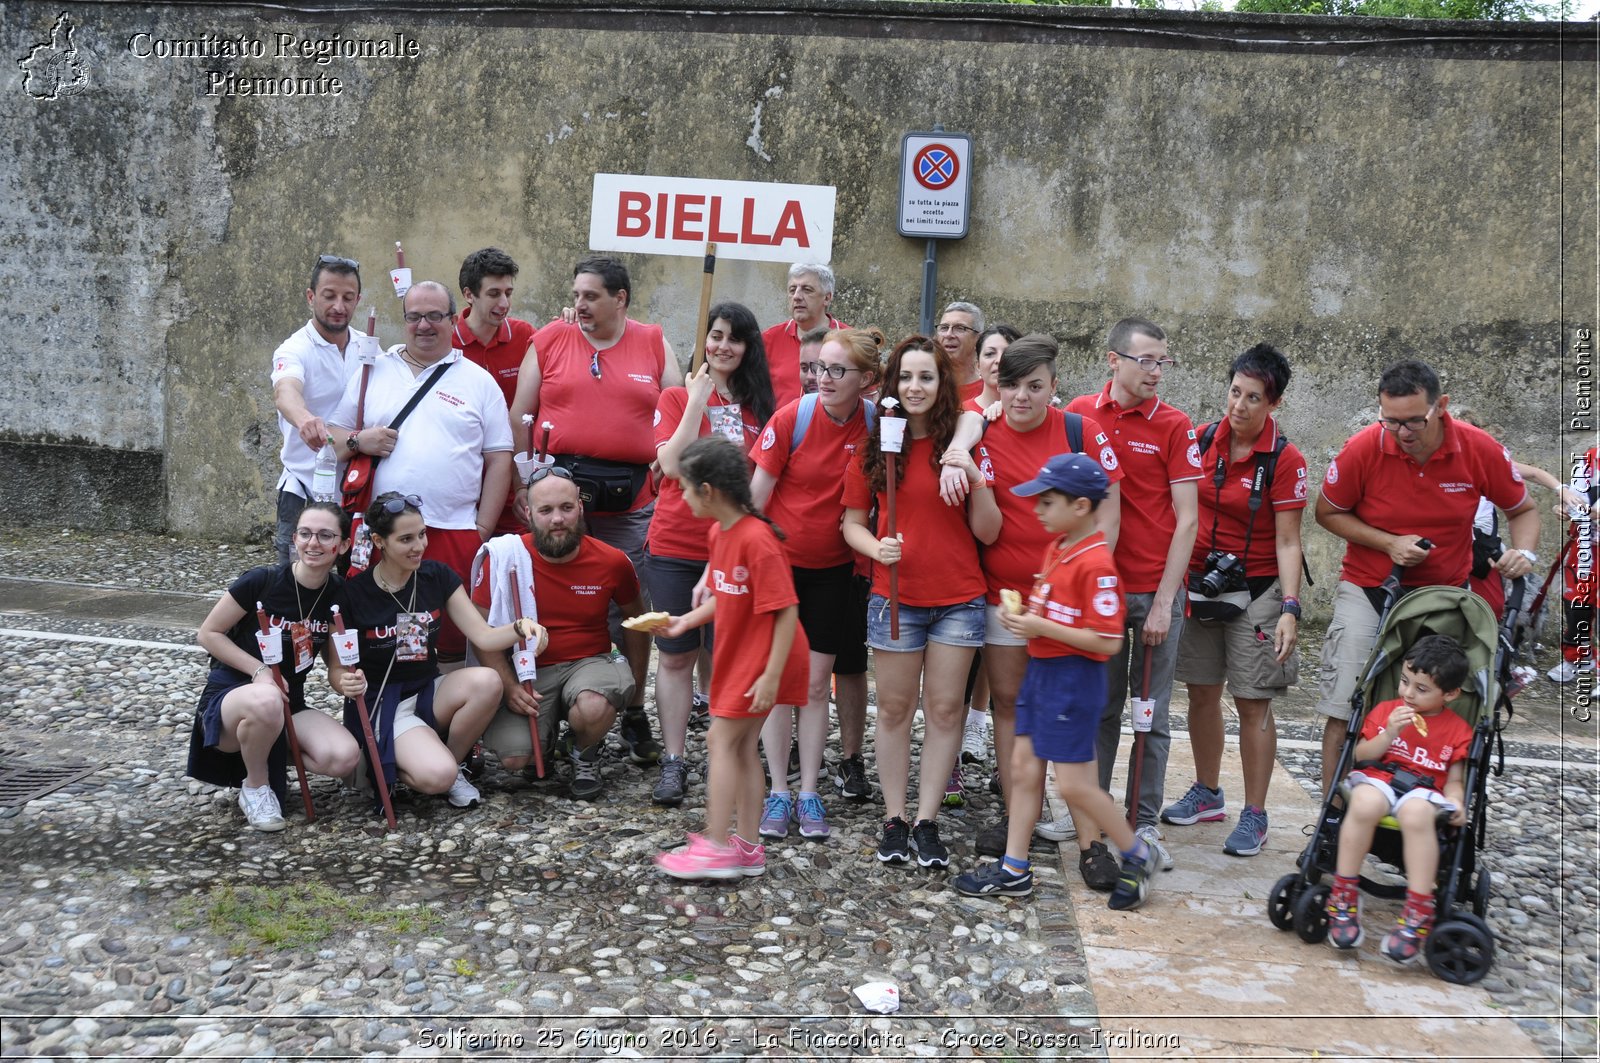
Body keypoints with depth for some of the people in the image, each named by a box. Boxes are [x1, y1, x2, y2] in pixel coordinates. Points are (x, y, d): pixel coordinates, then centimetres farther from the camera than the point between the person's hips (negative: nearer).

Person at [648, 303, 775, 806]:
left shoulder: (759, 405, 7)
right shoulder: (678, 397, 2)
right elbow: (672, 464, -12)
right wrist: (698, 400, -13)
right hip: (676, 545, -1)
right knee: (676, 655, 5)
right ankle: (674, 762, 13)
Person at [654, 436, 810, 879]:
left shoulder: (757, 539, -24)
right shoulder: (719, 532, 6)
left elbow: (786, 611, -24)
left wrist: (771, 676, -24)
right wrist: (684, 622, 8)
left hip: (762, 658, -9)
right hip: (737, 655, 10)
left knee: (721, 739, -7)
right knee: (742, 745, 12)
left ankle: (716, 847, 0)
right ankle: (747, 846, 20)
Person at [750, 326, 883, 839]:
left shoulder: (875, 423, -8)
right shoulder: (792, 417, -13)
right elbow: (757, 491, -9)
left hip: (833, 567, 1)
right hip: (779, 560, -1)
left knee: (816, 683, 7)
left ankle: (809, 793, 17)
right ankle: (779, 792, 14)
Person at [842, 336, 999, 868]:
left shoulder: (962, 444, 1)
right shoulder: (874, 446, 1)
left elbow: (987, 533, -1)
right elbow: (852, 522, 6)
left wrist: (977, 480, -17)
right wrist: (876, 547, -15)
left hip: (959, 598, 0)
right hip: (895, 596, 0)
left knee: (944, 708, 5)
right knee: (895, 707, 6)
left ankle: (927, 821, 15)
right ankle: (894, 819, 18)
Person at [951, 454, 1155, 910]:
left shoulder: (1095, 563, -20)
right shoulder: (1056, 548, 8)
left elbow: (1107, 642, -23)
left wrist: (1041, 627, -22)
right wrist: (1022, 613, 3)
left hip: (1073, 678, -9)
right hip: (1040, 669, 9)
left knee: (1074, 783, 0)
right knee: (1023, 768, 10)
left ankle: (1137, 855, 21)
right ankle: (1014, 871, 19)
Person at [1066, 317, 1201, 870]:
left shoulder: (1174, 425, -1)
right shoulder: (1080, 415, 2)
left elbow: (1186, 519, -3)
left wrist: (1163, 601, -9)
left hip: (1156, 590, -1)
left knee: (1152, 713, 6)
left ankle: (1144, 823, 17)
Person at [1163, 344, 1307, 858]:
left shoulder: (1285, 460, -10)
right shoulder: (1203, 440, 1)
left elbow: (1286, 542, -11)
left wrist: (1290, 608, -19)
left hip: (1254, 590, -4)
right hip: (1197, 582, 4)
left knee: (1253, 702, 0)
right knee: (1202, 691, 12)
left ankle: (1254, 815, 11)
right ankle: (1207, 793, 29)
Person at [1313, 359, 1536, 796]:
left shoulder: (1480, 449, -12)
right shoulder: (1364, 448, -16)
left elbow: (1522, 510, 5)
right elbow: (1328, 512, -3)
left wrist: (1524, 552, -16)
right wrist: (1390, 543, -15)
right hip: (1368, 591, -1)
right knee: (1343, 714, -4)